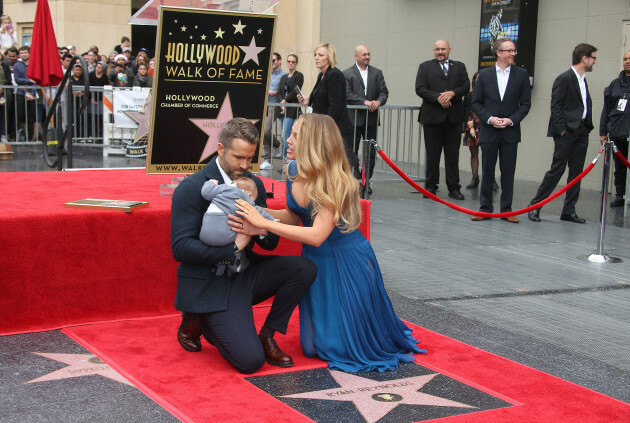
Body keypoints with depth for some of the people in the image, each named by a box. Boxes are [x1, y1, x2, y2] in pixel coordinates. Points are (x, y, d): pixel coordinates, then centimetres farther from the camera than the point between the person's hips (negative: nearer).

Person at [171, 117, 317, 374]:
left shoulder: (254, 183, 6)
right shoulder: (191, 188, -13)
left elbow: (271, 242, 7)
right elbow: (180, 247, -20)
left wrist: (261, 231, -18)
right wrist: (234, 247, -24)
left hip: (245, 274, 7)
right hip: (209, 283, -7)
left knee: (305, 268, -14)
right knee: (250, 360, -18)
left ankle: (266, 336, 1)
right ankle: (197, 321, 9)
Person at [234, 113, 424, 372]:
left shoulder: (336, 183, -28)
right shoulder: (294, 171, -7)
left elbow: (316, 235, -35)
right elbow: (294, 217, 3)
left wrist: (264, 223, -37)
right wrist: (261, 211, -14)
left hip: (347, 261, -6)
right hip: (316, 260, 6)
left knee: (344, 347, 3)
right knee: (314, 346, 11)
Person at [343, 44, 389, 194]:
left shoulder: (377, 73, 11)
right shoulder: (347, 74, 0)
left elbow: (384, 91, 5)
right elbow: (348, 94, -10)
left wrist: (378, 101, -17)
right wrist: (365, 102, -20)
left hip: (371, 119, 3)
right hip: (354, 118, -3)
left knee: (371, 152, 5)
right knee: (351, 152, 2)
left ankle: (366, 181, 14)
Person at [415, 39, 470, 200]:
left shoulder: (459, 67, 14)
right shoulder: (425, 67, 8)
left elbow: (466, 86, 4)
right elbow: (420, 89, -3)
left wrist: (452, 93, -14)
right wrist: (437, 97, -15)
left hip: (454, 118, 1)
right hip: (432, 117, -1)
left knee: (453, 155, 3)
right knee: (432, 155, 4)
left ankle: (454, 188, 7)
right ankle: (430, 186, 14)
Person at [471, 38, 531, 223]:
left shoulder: (521, 74, 3)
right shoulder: (485, 74, 3)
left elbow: (525, 103, 3)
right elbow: (476, 102, 4)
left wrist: (511, 120, -10)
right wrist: (490, 118, -10)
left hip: (510, 132, 0)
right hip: (489, 131, 0)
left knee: (508, 173, 3)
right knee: (487, 172, 5)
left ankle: (507, 210, 10)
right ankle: (485, 208, 13)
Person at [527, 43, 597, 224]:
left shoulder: (583, 80, 18)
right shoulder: (564, 79, -8)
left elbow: (586, 107, 18)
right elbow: (556, 106, -12)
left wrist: (588, 127, 8)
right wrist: (561, 130, -17)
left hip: (581, 133, 8)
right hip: (566, 133, -8)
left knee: (576, 174, 6)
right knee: (557, 170, -7)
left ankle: (568, 211, 11)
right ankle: (535, 206, 2)